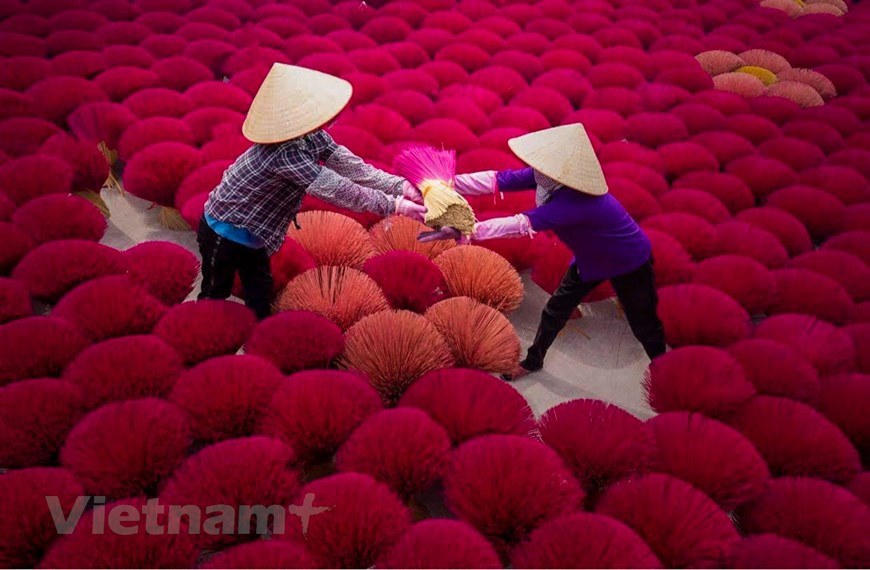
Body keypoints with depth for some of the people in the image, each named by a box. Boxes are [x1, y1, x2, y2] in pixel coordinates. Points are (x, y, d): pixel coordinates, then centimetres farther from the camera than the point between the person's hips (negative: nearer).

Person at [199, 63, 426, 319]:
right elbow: (335, 189, -36)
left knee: (261, 298, 18)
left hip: (250, 232, 8)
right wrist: (393, 205, -31)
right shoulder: (284, 154, -37)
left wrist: (400, 185, -21)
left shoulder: (312, 137, -13)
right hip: (224, 232, -8)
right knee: (215, 298, 12)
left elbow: (351, 166, -13)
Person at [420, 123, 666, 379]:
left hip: (629, 262, -7)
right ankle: (533, 360, 34)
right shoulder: (551, 176, -21)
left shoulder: (578, 201, -43)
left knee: (644, 325, 12)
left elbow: (523, 224, -49)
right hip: (590, 258, 7)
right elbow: (498, 180, -24)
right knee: (556, 309, 14)